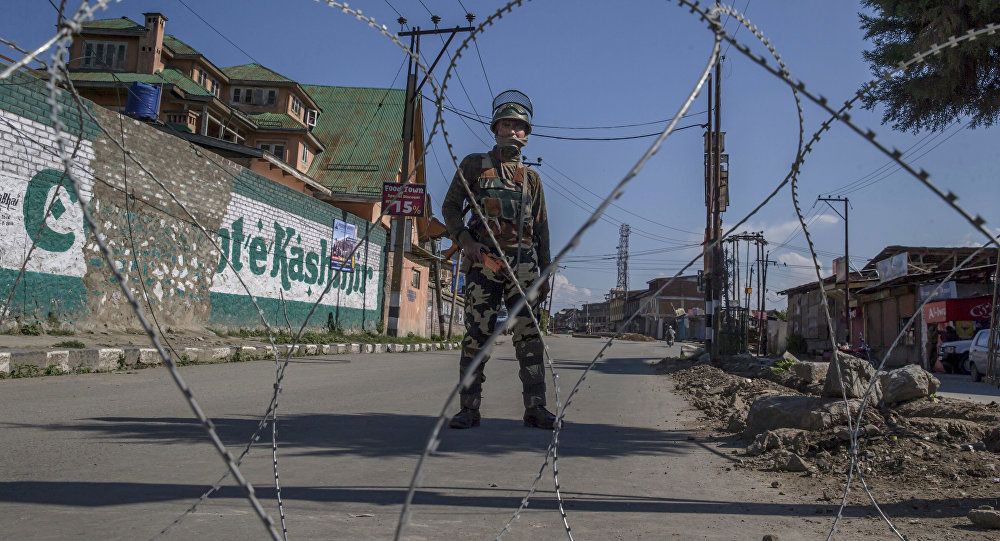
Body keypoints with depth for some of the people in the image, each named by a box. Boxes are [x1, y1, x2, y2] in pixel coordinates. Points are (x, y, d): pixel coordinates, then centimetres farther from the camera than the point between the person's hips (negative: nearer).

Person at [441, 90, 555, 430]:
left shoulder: (532, 178, 18)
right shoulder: (474, 165, 11)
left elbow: (541, 227, 19)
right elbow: (450, 207, 8)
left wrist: (545, 273, 12)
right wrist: (465, 240, -9)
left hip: (523, 262, 3)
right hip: (484, 260, -2)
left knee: (530, 335, 0)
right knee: (477, 335, -5)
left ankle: (535, 408, 5)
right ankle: (469, 409, 2)